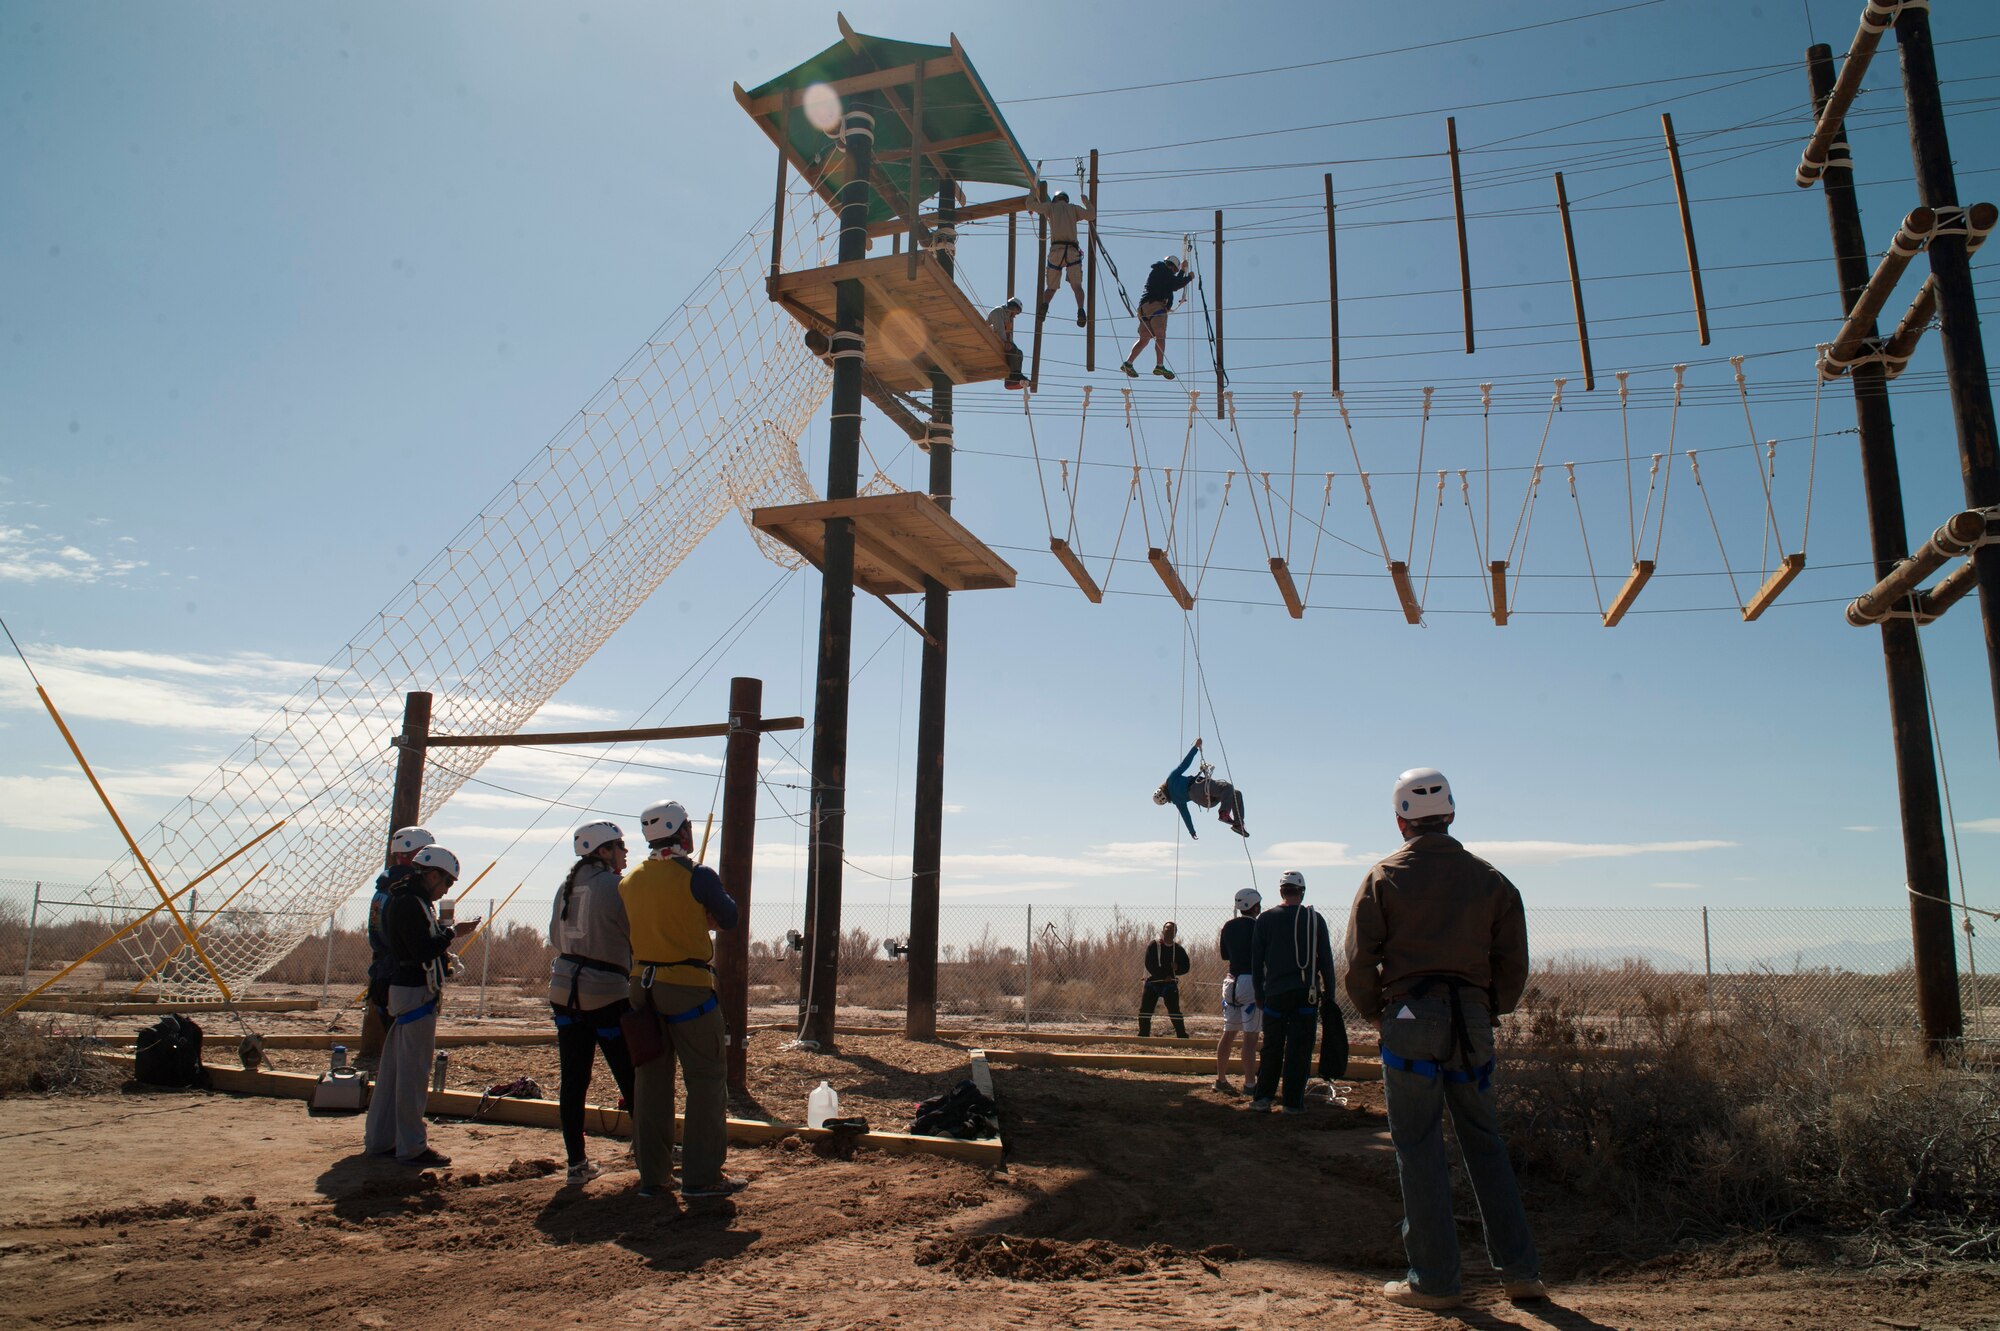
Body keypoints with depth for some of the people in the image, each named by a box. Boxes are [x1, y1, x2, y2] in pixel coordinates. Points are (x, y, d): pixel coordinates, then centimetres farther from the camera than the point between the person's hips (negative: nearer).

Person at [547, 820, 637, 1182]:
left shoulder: (567, 885, 9)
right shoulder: (614, 885, -12)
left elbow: (556, 938, 16)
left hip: (564, 989, 7)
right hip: (607, 992, -7)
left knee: (574, 1080, 9)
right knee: (633, 1078, 5)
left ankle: (576, 1162, 13)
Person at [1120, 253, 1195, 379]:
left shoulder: (1157, 271, 33)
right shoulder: (1163, 270, 4)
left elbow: (1173, 285, 42)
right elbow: (1175, 285, -6)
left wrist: (1183, 271, 47)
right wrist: (1189, 277, 7)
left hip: (1144, 306, 10)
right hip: (1155, 304, -10)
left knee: (1144, 338, 6)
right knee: (1160, 335, -18)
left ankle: (1128, 363, -3)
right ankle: (1160, 366, -29)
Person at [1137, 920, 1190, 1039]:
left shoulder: (1178, 949, 5)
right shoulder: (1153, 945, -3)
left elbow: (1185, 967, 6)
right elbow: (1150, 965, -11)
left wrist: (1177, 968, -16)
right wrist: (1164, 976, -17)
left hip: (1170, 984, 1)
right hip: (1153, 982, -1)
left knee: (1174, 1011, -6)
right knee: (1145, 1010, -3)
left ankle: (1182, 1036, 0)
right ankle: (1143, 1035, 8)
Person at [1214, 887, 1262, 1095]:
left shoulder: (1228, 927, 8)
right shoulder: (1257, 927, -11)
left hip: (1231, 982, 7)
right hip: (1252, 982, -6)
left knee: (1229, 1033, 13)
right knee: (1250, 1036, -4)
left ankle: (1221, 1079, 19)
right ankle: (1249, 1084, -4)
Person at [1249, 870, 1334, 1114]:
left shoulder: (1266, 919, 2)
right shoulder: (1315, 919, -1)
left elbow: (1256, 961, 5)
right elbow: (1326, 959, 2)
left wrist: (1259, 994, 12)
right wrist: (1329, 992, 9)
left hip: (1275, 993, 1)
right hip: (1306, 994, -1)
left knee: (1272, 1048, 10)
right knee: (1299, 1049, 3)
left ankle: (1263, 1097, 7)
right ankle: (1293, 1102, 4)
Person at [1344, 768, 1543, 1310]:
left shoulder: (1384, 877, -1)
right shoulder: (1489, 878, 7)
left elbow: (1359, 961, -4)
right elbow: (1513, 961, 7)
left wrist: (1375, 1012, 10)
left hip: (1410, 1017, -3)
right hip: (1472, 1019, 3)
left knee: (1419, 1148, 2)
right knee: (1484, 1143, 13)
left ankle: (1433, 1280, 6)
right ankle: (1519, 1269, 15)